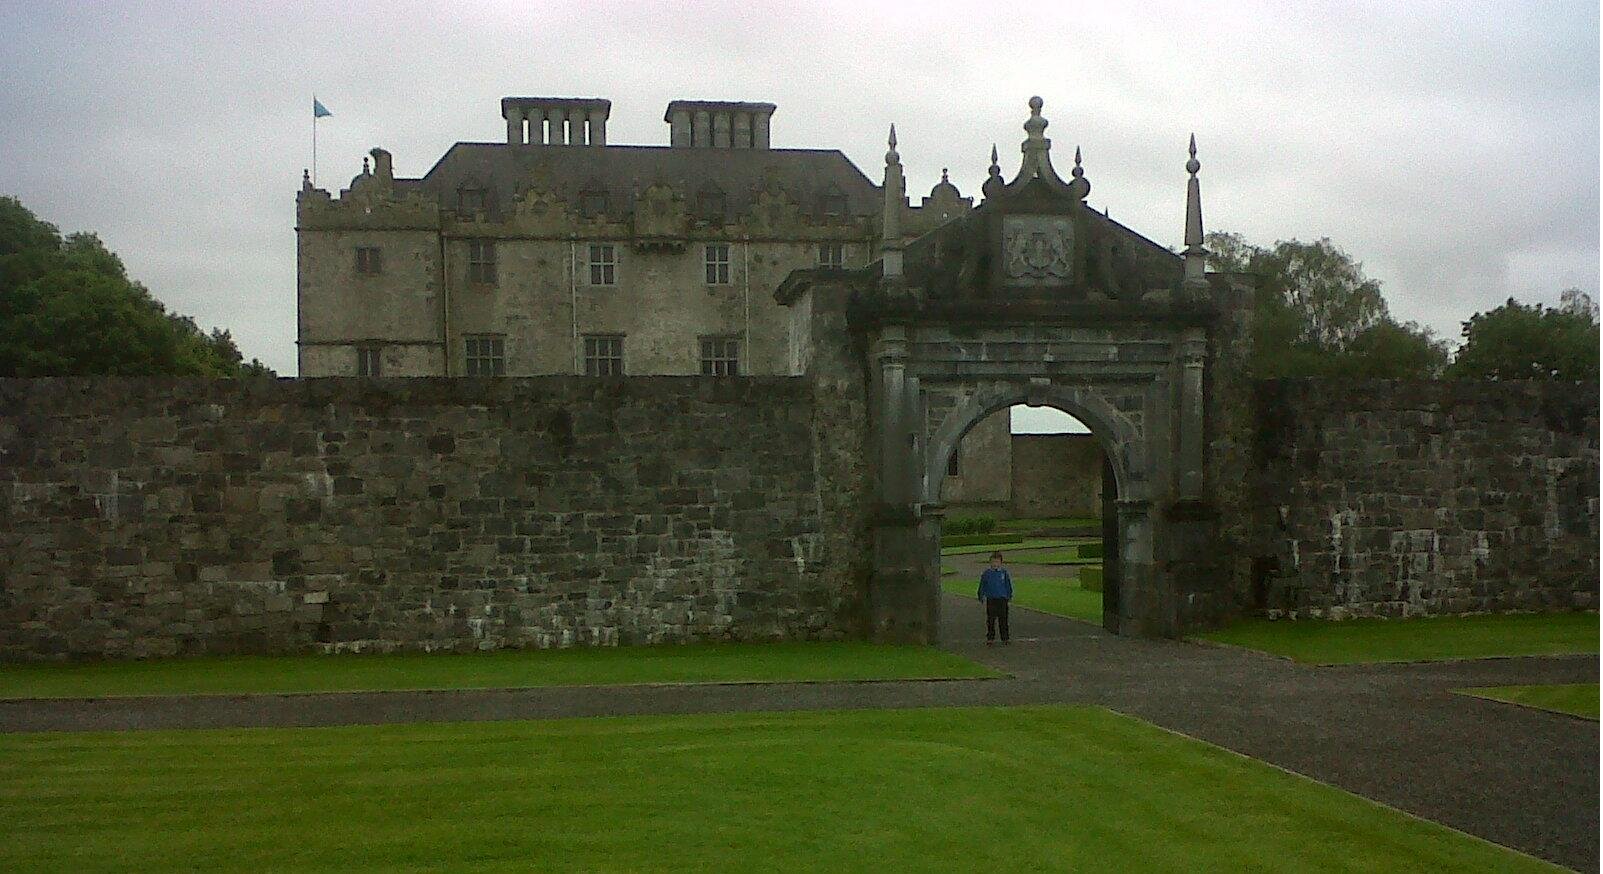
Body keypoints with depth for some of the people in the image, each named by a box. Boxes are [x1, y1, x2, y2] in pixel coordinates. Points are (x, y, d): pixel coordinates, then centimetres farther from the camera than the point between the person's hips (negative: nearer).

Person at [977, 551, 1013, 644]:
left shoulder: (1004, 573, 0)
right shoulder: (987, 573, 0)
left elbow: (1008, 586, 10)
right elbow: (982, 586, 8)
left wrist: (1009, 596, 11)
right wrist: (981, 597, 8)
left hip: (1002, 599, 0)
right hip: (990, 599, 0)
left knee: (1003, 619, 3)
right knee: (990, 619, 3)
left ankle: (1005, 638, 10)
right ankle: (990, 637, 13)